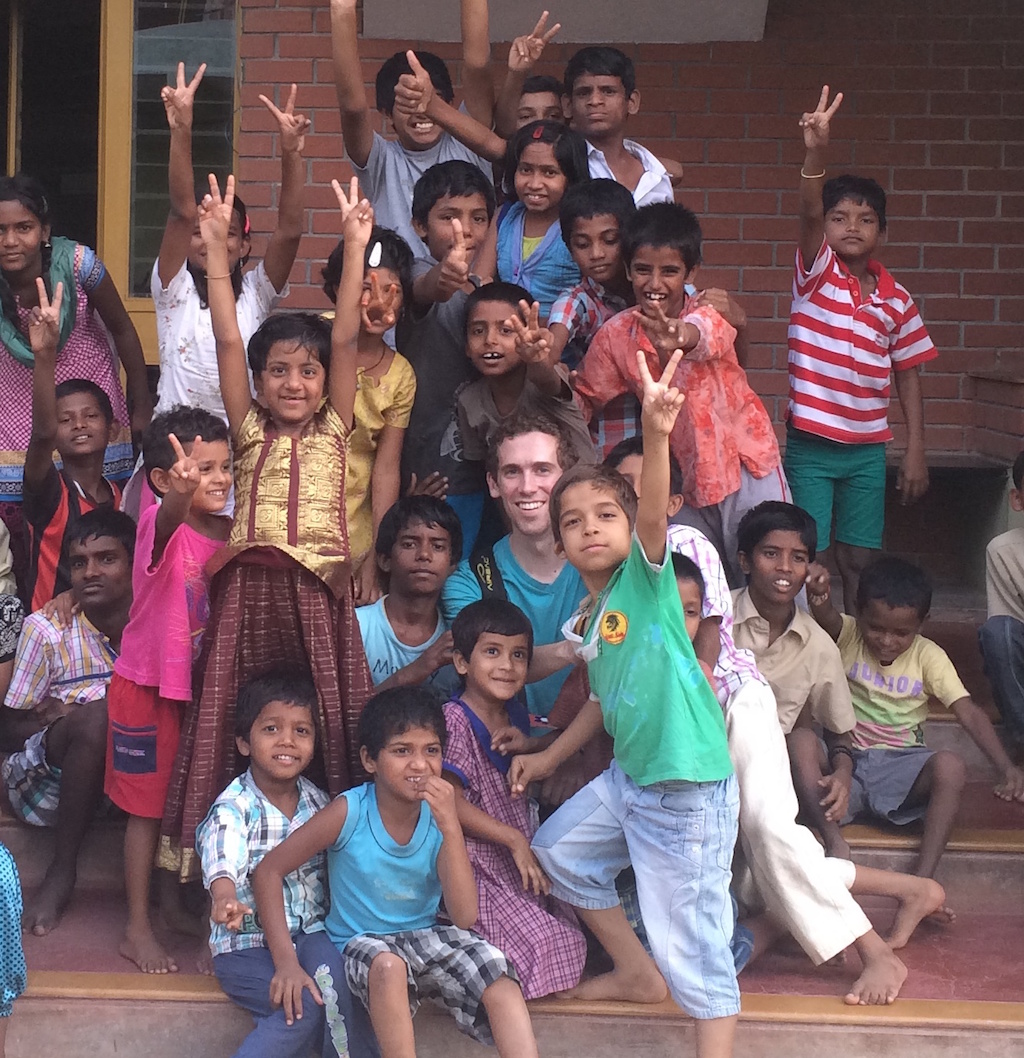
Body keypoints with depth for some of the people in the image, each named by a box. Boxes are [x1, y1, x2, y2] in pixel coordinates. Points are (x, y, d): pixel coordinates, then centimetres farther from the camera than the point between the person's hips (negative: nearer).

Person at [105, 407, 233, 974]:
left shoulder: (229, 532, -2)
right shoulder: (159, 525, -20)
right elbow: (170, 519, -45)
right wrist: (182, 493, -65)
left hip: (197, 684, 6)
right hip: (146, 687, -5)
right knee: (148, 806, 3)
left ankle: (171, 904, 34)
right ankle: (137, 928, 13)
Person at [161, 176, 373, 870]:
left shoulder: (334, 429, 10)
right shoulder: (250, 432, 10)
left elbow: (345, 340, 2)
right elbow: (228, 342, 2)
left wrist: (355, 247, -5)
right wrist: (217, 249, -5)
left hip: (319, 591, 0)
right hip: (250, 587, 0)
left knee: (323, 714, 1)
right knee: (243, 714, -1)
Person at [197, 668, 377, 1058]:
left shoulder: (318, 803, 4)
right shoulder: (233, 809, -14)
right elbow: (223, 860, -35)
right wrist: (225, 899, -57)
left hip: (310, 935, 4)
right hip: (247, 945, -4)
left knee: (331, 967, -28)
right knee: (309, 1004, -26)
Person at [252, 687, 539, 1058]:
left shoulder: (438, 816, -6)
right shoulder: (349, 812, -14)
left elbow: (464, 917, -16)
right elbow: (269, 871, -10)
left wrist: (451, 826, -25)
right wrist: (286, 960, -20)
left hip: (426, 939, 3)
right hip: (361, 945, -3)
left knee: (496, 973, -25)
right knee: (387, 965, -37)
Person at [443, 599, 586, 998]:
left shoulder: (515, 715, 9)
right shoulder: (455, 720, -15)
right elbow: (451, 803, -19)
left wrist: (525, 744, -3)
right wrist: (514, 839, -20)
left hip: (522, 855, 8)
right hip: (479, 865, -8)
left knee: (572, 942, 4)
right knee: (539, 941, -17)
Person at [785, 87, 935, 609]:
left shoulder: (896, 300, 4)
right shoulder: (815, 275, -5)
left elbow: (908, 376, 8)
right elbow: (809, 213, -23)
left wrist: (916, 452, 4)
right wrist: (816, 152, -41)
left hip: (867, 449, 3)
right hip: (809, 446, -3)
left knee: (860, 562, 8)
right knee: (813, 564, -1)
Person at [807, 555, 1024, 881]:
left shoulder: (928, 656, -1)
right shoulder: (847, 636, -3)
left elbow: (969, 713, -10)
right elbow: (827, 618, -28)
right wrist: (818, 595, -55)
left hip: (901, 763, 1)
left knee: (950, 766, -33)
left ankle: (922, 881, -33)